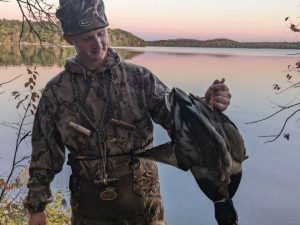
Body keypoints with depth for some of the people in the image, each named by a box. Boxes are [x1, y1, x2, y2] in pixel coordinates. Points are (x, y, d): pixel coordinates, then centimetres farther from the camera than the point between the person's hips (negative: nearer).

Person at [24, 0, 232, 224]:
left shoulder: (138, 77, -7)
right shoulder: (55, 92, -5)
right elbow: (44, 153, 2)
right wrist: (36, 206, 7)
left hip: (142, 199, 0)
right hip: (89, 206, 1)